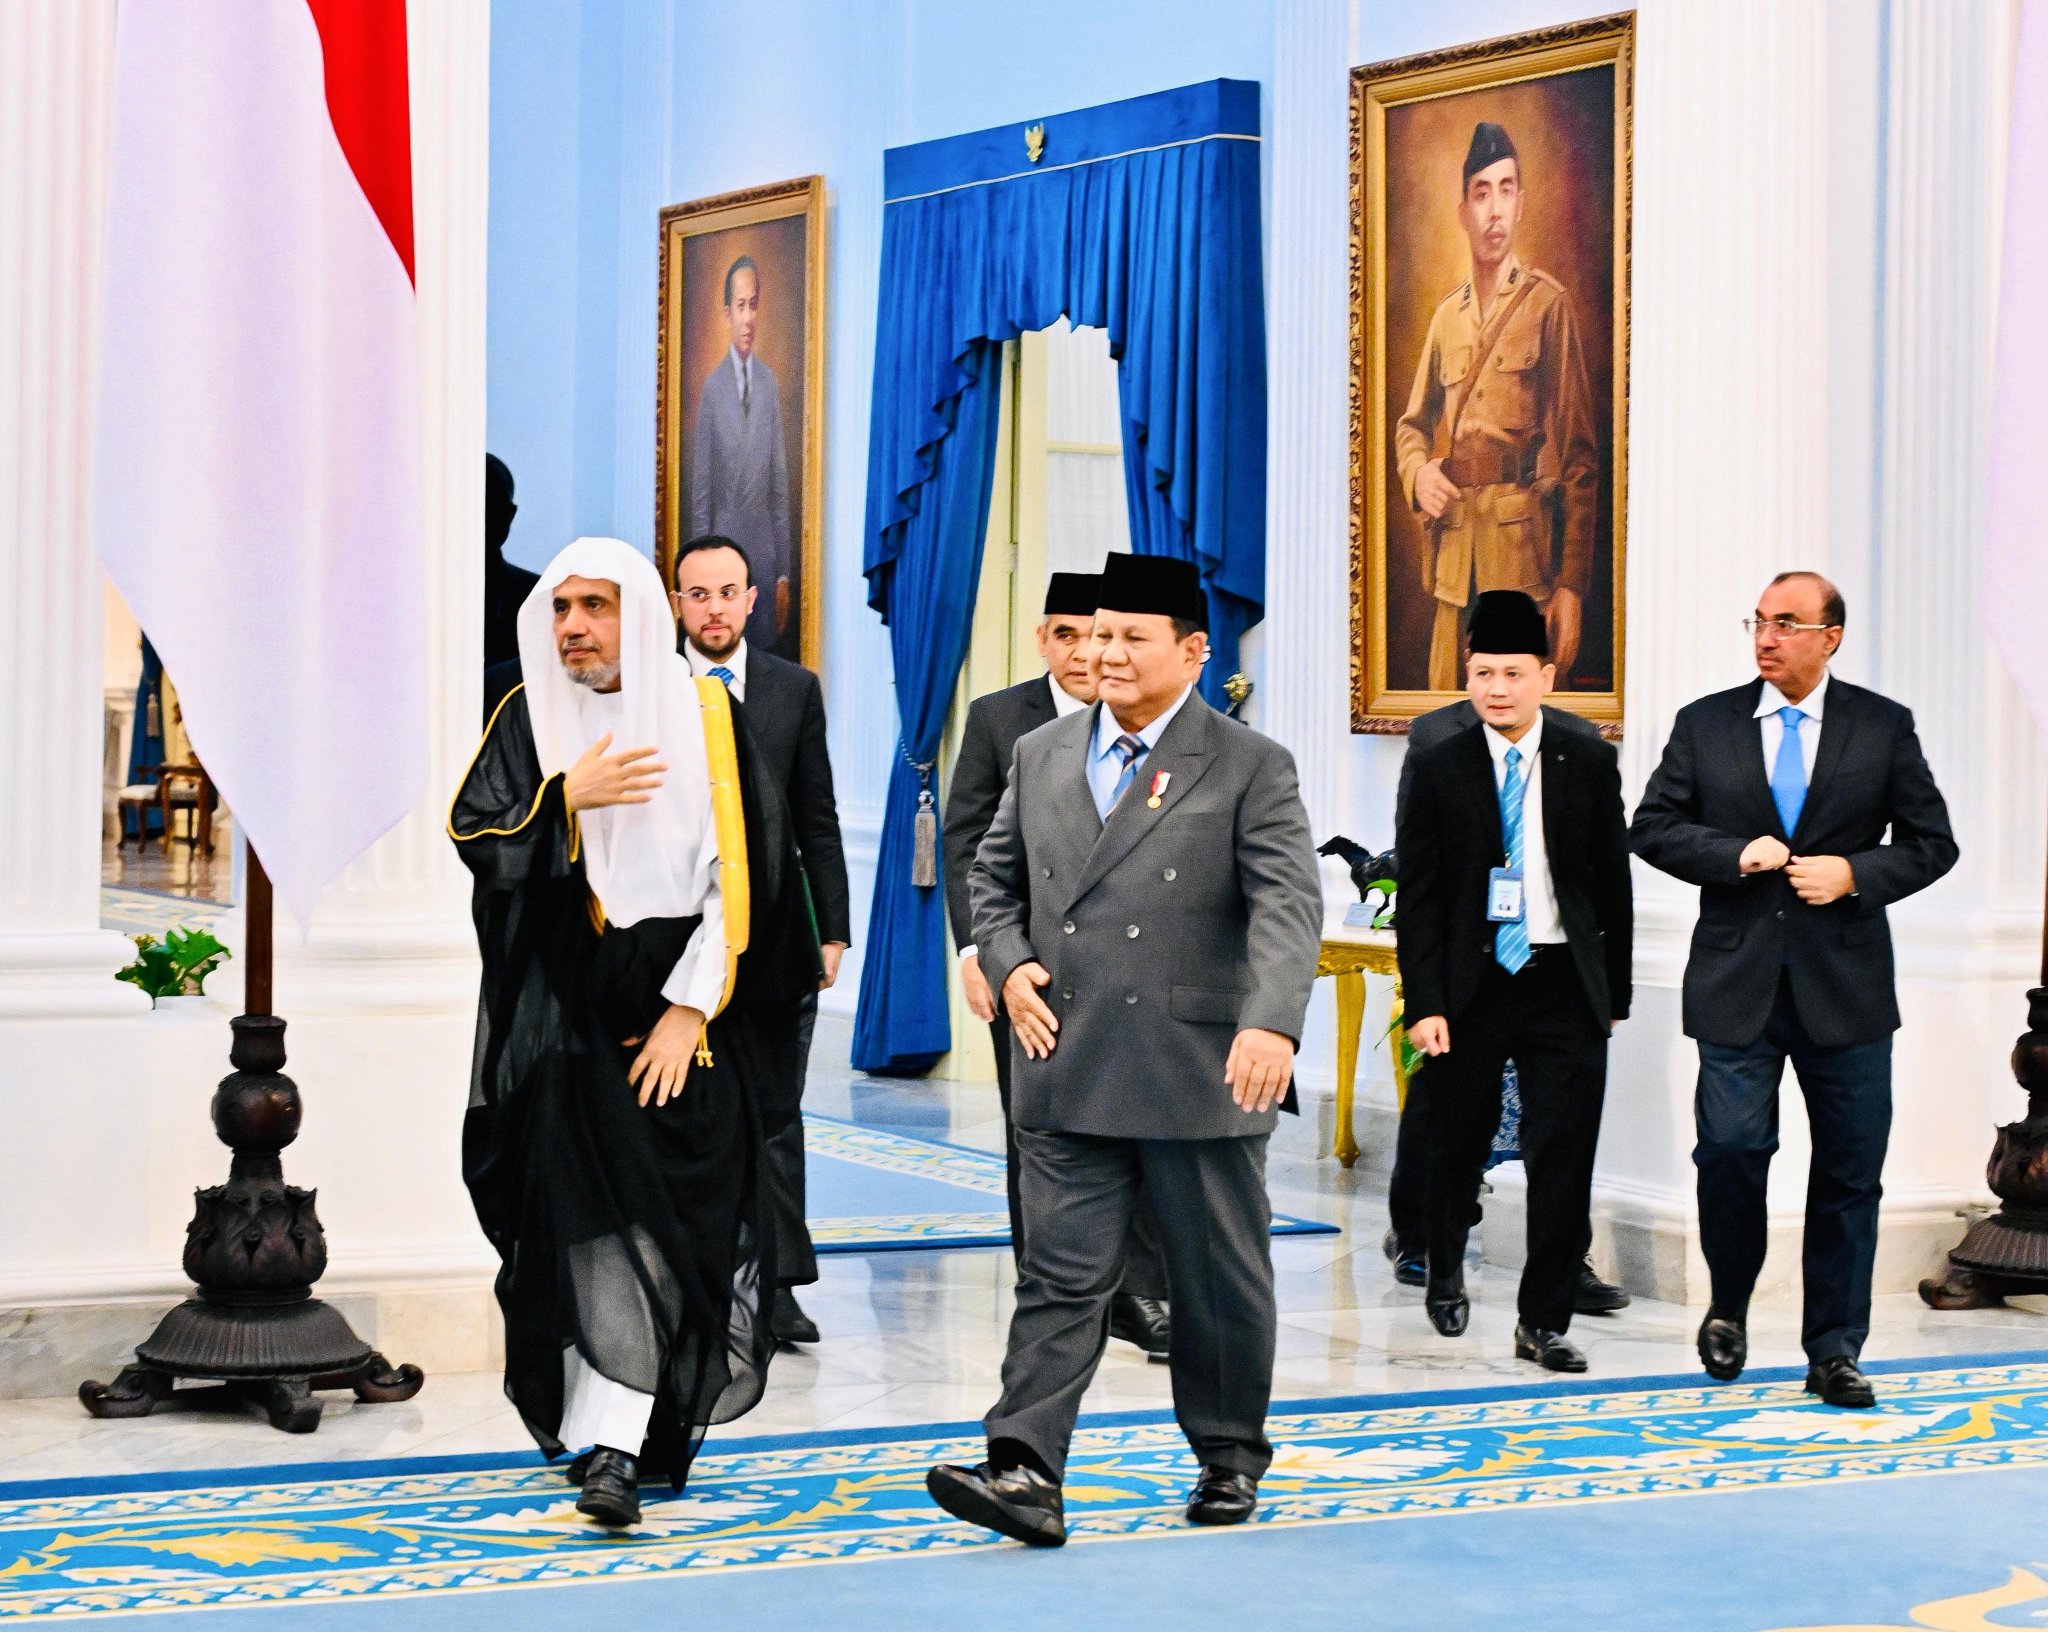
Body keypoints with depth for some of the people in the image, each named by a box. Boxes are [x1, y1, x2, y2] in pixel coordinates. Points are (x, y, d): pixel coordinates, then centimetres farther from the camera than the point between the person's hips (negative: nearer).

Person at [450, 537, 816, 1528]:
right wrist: (568, 798, -17)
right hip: (569, 1016, 1)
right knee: (587, 1213, -5)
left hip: (683, 1010, -1)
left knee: (668, 1224, -6)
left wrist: (690, 1010, -9)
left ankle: (616, 1446, -6)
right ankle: (610, 1435, 7)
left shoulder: (705, 718, 0)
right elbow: (473, 834, -2)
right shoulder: (530, 719, 6)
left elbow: (738, 874, -3)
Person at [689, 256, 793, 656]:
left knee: (765, 651, 4)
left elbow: (780, 482, 7)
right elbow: (700, 488, 1)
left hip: (765, 551, 2)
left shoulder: (770, 382, 6)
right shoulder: (711, 387, -1)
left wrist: (784, 571, 4)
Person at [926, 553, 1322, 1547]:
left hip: (1201, 1076, -3)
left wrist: (1271, 1023, -30)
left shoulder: (1250, 768, -3)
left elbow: (1289, 905, -14)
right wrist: (1009, 964, 0)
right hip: (1068, 1073, 3)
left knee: (1220, 1280, 10)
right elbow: (993, 877, 20)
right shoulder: (1041, 756, 11)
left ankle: (1230, 1456, 27)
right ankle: (1026, 1474, -7)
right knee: (1060, 1277, -2)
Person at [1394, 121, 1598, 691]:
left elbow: (1578, 451, -3)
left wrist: (1572, 584, -10)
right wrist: (1417, 473, 0)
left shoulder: (1548, 303, 0)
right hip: (1453, 560, 4)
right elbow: (1413, 424, 25)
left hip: (1523, 555, -4)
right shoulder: (1446, 315, 15)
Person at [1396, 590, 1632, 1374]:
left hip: (1564, 984, 0)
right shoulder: (1440, 768, 1)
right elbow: (1419, 894, 0)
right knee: (1457, 1145, 11)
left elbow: (1613, 883, 7)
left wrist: (1615, 991, 5)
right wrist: (1424, 1003, -7)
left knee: (1563, 1158, -4)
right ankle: (1445, 1274, 37)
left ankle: (1544, 1321, 6)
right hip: (1471, 982, 0)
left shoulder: (1589, 763, 3)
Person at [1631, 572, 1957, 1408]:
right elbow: (1653, 828, 5)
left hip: (1846, 988, 0)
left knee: (1849, 1172, 3)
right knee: (1730, 1151, -4)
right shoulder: (1704, 723, 6)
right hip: (1737, 984, 0)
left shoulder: (1884, 727, 4)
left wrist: (1853, 873, -12)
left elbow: (1932, 842, 5)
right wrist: (1733, 853, -11)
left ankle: (1833, 1353, 14)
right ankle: (1729, 1307, 23)